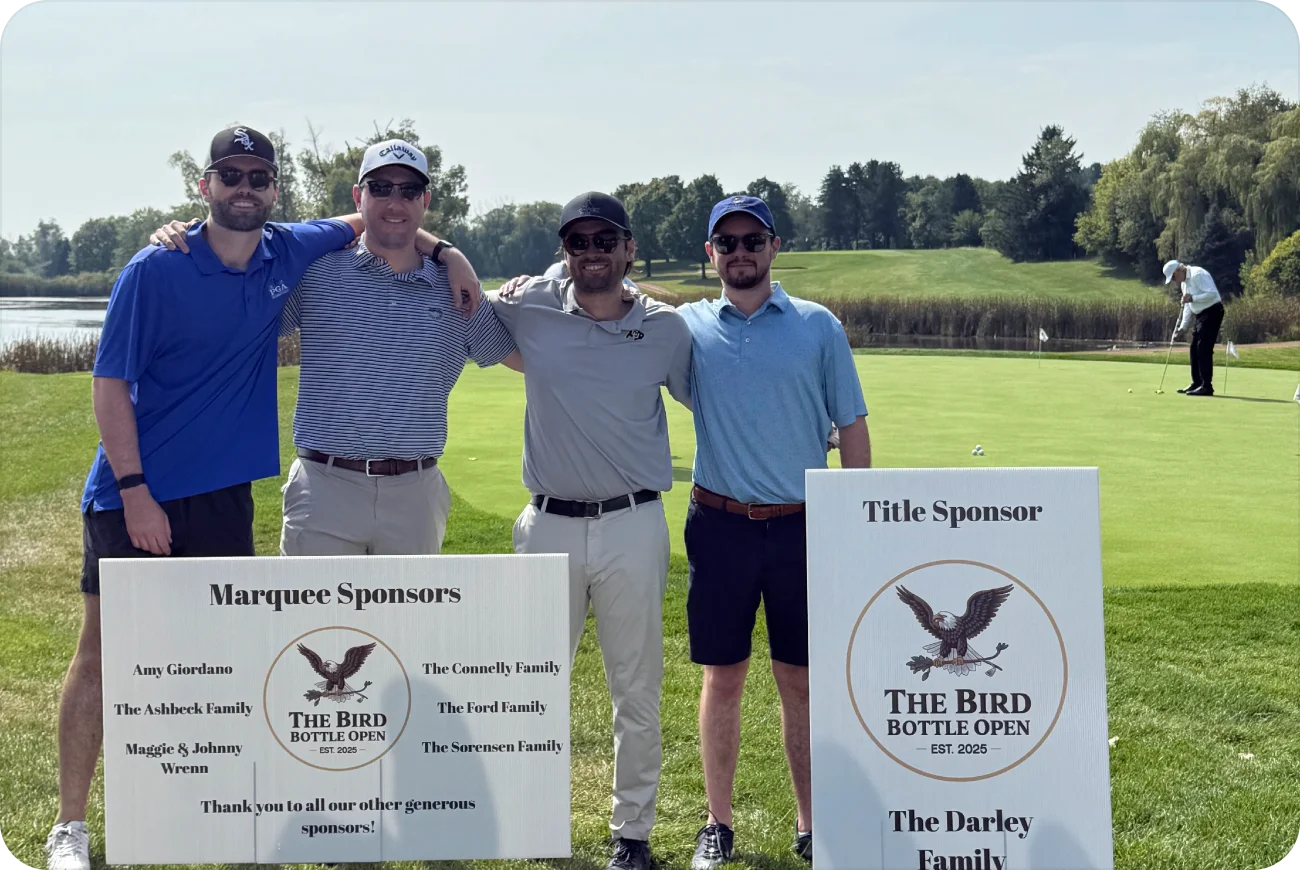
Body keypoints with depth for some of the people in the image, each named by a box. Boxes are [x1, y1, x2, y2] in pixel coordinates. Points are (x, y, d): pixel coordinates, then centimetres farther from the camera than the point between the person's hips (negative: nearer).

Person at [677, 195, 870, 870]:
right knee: (722, 679, 7)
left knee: (802, 683, 7)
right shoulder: (687, 326, 4)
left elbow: (851, 428, 5)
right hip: (720, 527, 1)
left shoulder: (819, 326, 2)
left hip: (803, 528, 0)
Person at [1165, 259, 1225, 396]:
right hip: (1201, 315, 10)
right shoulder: (1184, 283, 14)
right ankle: (1197, 383, 18)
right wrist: (1182, 327, 10)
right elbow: (1188, 306, 17)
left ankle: (1207, 386, -12)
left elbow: (1212, 293, -25)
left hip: (1212, 312, -10)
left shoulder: (1198, 275, -17)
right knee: (1194, 350, 11)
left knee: (1204, 349, -13)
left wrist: (1192, 298, -27)